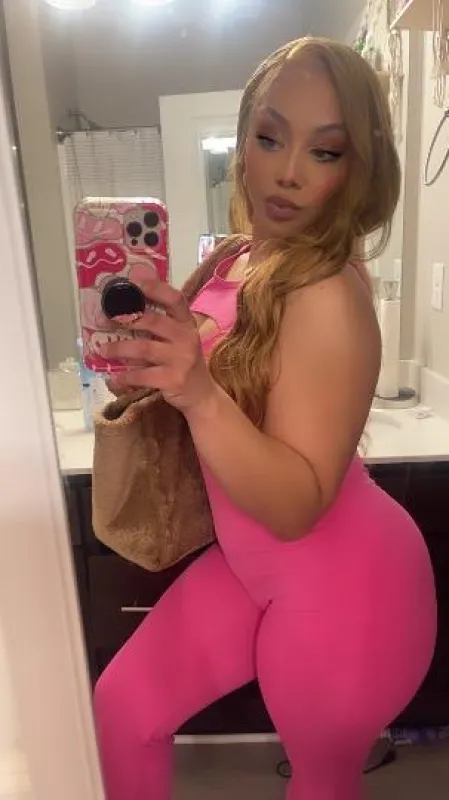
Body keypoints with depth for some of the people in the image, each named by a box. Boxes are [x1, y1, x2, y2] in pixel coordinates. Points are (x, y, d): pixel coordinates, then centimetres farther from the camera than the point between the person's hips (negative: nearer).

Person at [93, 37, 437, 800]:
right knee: (121, 708, 15)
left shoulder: (329, 295, -25)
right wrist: (159, 365, -6)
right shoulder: (238, 259, -1)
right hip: (254, 565, 7)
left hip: (341, 587, -7)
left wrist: (199, 393, -40)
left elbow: (295, 504, -26)